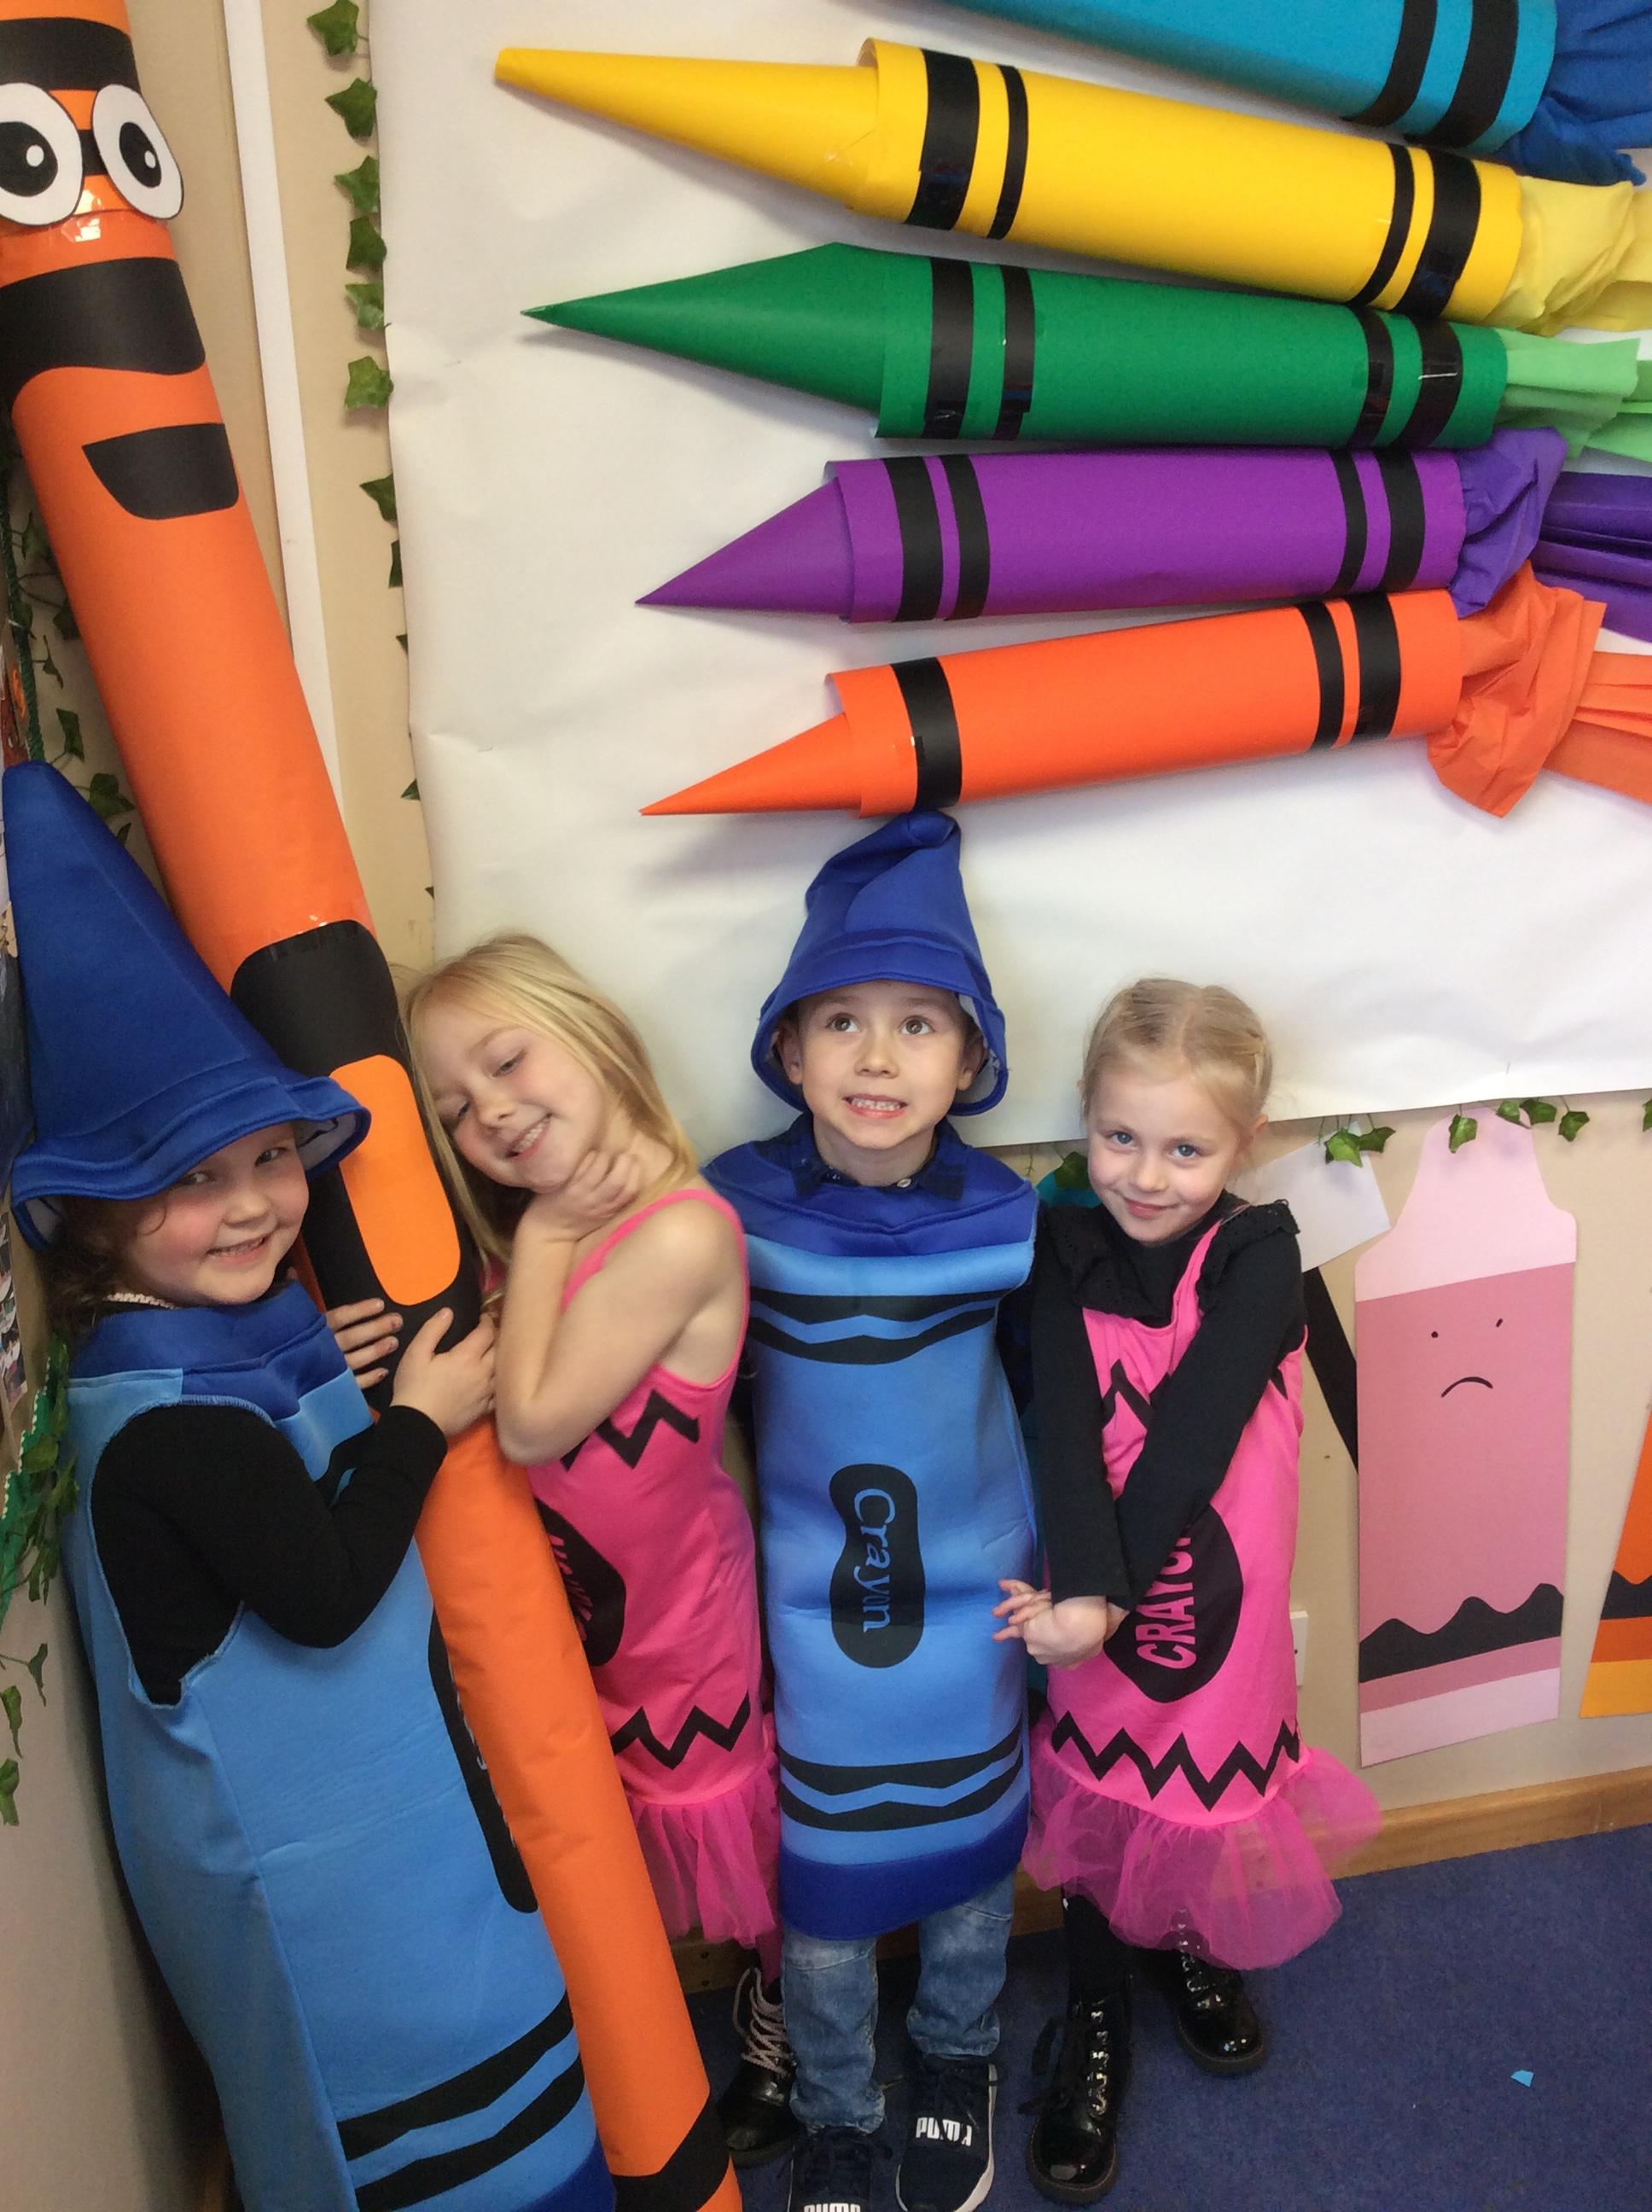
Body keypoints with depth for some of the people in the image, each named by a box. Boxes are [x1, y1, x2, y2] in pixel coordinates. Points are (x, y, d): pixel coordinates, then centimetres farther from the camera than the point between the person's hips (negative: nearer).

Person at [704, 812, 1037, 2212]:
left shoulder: (1006, 1219, -14)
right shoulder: (737, 1209, -16)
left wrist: (1053, 1575, 6)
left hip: (972, 1608, 1)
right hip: (810, 1611, 0)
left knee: (972, 1849, 21)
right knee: (824, 1881, 15)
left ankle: (959, 2062, 53)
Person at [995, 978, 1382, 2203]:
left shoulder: (1261, 1255, -14)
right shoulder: (1066, 1253, -9)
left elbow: (1194, 1436, -22)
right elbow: (1067, 1431, -20)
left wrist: (1108, 1587, -24)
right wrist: (1083, 1591, -31)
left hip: (1220, 1604, 0)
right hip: (1095, 1604, 0)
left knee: (1209, 1790, 19)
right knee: (1098, 1813, 13)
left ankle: (1194, 1949, 53)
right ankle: (1097, 2031, 39)